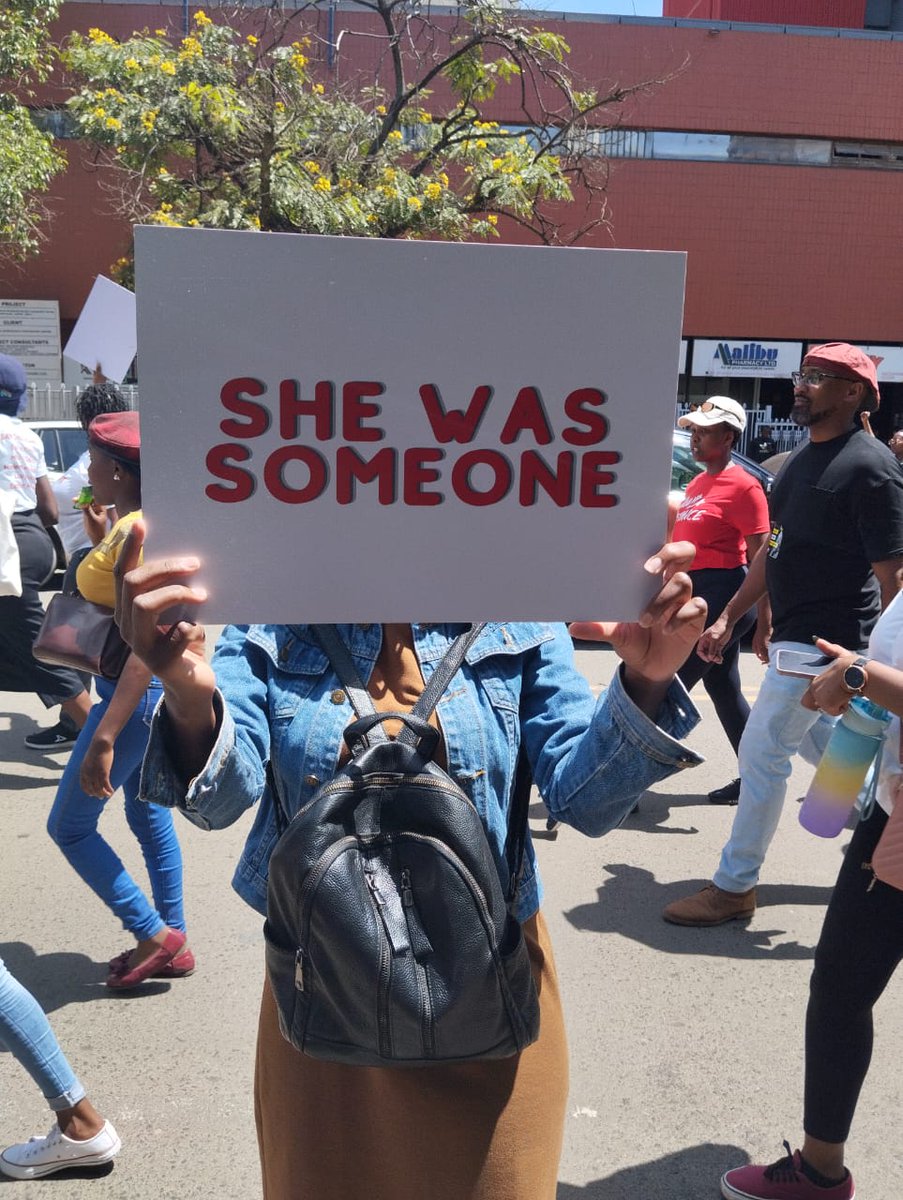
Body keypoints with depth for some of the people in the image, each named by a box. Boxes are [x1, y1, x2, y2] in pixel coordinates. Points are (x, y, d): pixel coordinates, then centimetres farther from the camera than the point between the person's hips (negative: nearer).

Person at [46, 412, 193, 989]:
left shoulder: (134, 534, -23)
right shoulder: (150, 522, 6)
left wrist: (103, 739, -28)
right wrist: (100, 537, 12)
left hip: (137, 692, -10)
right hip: (152, 688, 10)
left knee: (69, 826, 4)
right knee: (149, 814, 18)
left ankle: (154, 934, 11)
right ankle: (171, 944, 29)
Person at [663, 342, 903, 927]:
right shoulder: (801, 460, 12)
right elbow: (773, 549, 18)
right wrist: (729, 619, 15)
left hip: (827, 642, -9)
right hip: (794, 636, 9)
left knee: (763, 753, -4)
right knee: (826, 748, 21)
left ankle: (735, 886, 9)